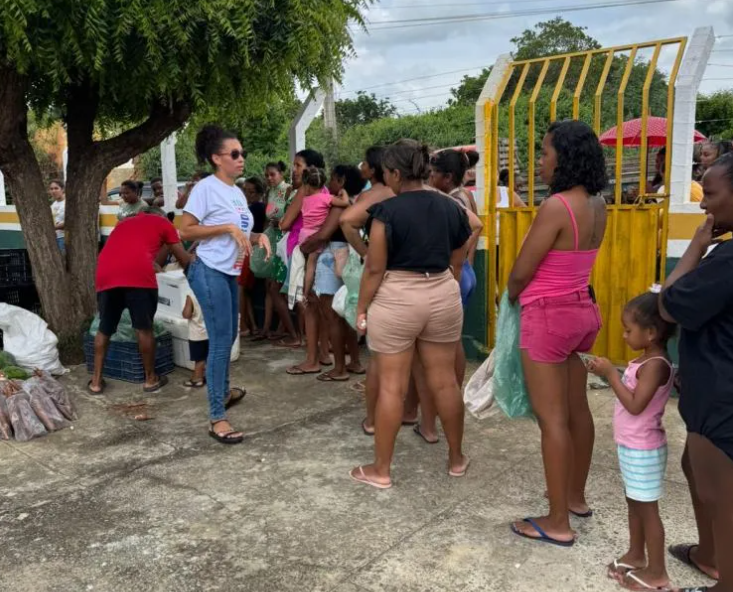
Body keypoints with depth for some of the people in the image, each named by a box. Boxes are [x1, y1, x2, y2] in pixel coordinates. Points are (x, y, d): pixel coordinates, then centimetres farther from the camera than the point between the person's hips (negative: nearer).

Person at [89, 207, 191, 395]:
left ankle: (96, 381, 20)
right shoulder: (162, 222, 23)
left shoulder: (125, 222, 36)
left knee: (104, 329, 16)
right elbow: (184, 260, 24)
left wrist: (155, 266, 58)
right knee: (144, 328, 9)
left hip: (106, 274, 4)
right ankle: (151, 379, 20)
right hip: (137, 274, -4)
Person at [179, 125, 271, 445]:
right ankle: (217, 419, -4)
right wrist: (227, 228, -21)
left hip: (229, 273, 9)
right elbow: (186, 230, -16)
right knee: (220, 341, -9)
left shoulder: (237, 192, 12)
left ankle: (223, 391, 43)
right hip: (210, 272, -9)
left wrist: (258, 236, 0)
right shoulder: (206, 188, -12)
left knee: (229, 336, 21)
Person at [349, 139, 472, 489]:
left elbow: (375, 268, -12)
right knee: (445, 381, 14)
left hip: (396, 300, -5)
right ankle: (457, 459, 28)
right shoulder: (451, 208, 5)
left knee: (392, 386, 3)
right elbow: (457, 261, 12)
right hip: (443, 296, 5)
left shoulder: (387, 211, -12)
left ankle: (380, 470, 14)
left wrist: (361, 308, -2)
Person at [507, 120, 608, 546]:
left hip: (549, 315, -9)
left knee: (552, 419, 0)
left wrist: (510, 296, 5)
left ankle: (558, 523, 9)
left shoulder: (556, 206, -21)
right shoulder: (597, 206, 5)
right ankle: (576, 497, 35)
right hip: (583, 309, 9)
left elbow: (520, 274, -16)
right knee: (577, 410, 18)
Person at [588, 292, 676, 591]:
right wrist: (607, 372, 0)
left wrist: (611, 374, -23)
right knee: (634, 502, 20)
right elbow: (629, 390, 11)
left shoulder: (656, 365, -23)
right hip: (632, 446, 10)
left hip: (643, 450, -10)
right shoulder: (645, 361, 6)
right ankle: (636, 556, 35)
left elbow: (635, 405, -28)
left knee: (647, 508, 1)